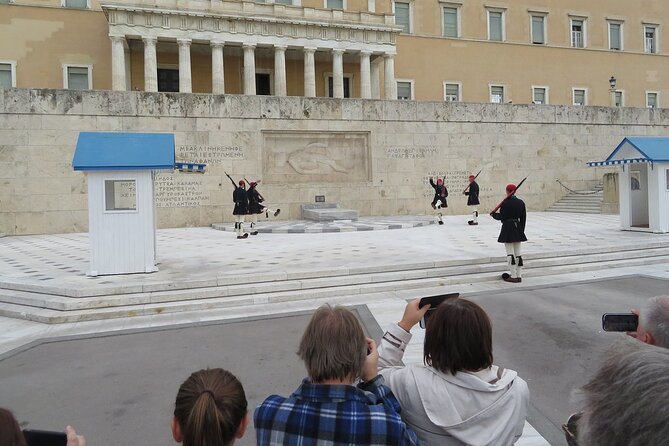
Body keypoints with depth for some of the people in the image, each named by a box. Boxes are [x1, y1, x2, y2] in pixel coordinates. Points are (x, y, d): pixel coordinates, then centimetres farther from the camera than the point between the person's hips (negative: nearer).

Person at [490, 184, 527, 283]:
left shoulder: (505, 203, -14)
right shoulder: (521, 202, 4)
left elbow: (501, 217, -14)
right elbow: (523, 218, 7)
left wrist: (493, 214, 6)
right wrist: (521, 230, 15)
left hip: (508, 230, -6)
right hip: (518, 230, 6)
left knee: (510, 253, -1)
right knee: (518, 253, 11)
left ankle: (513, 276, 1)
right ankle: (518, 276, 15)